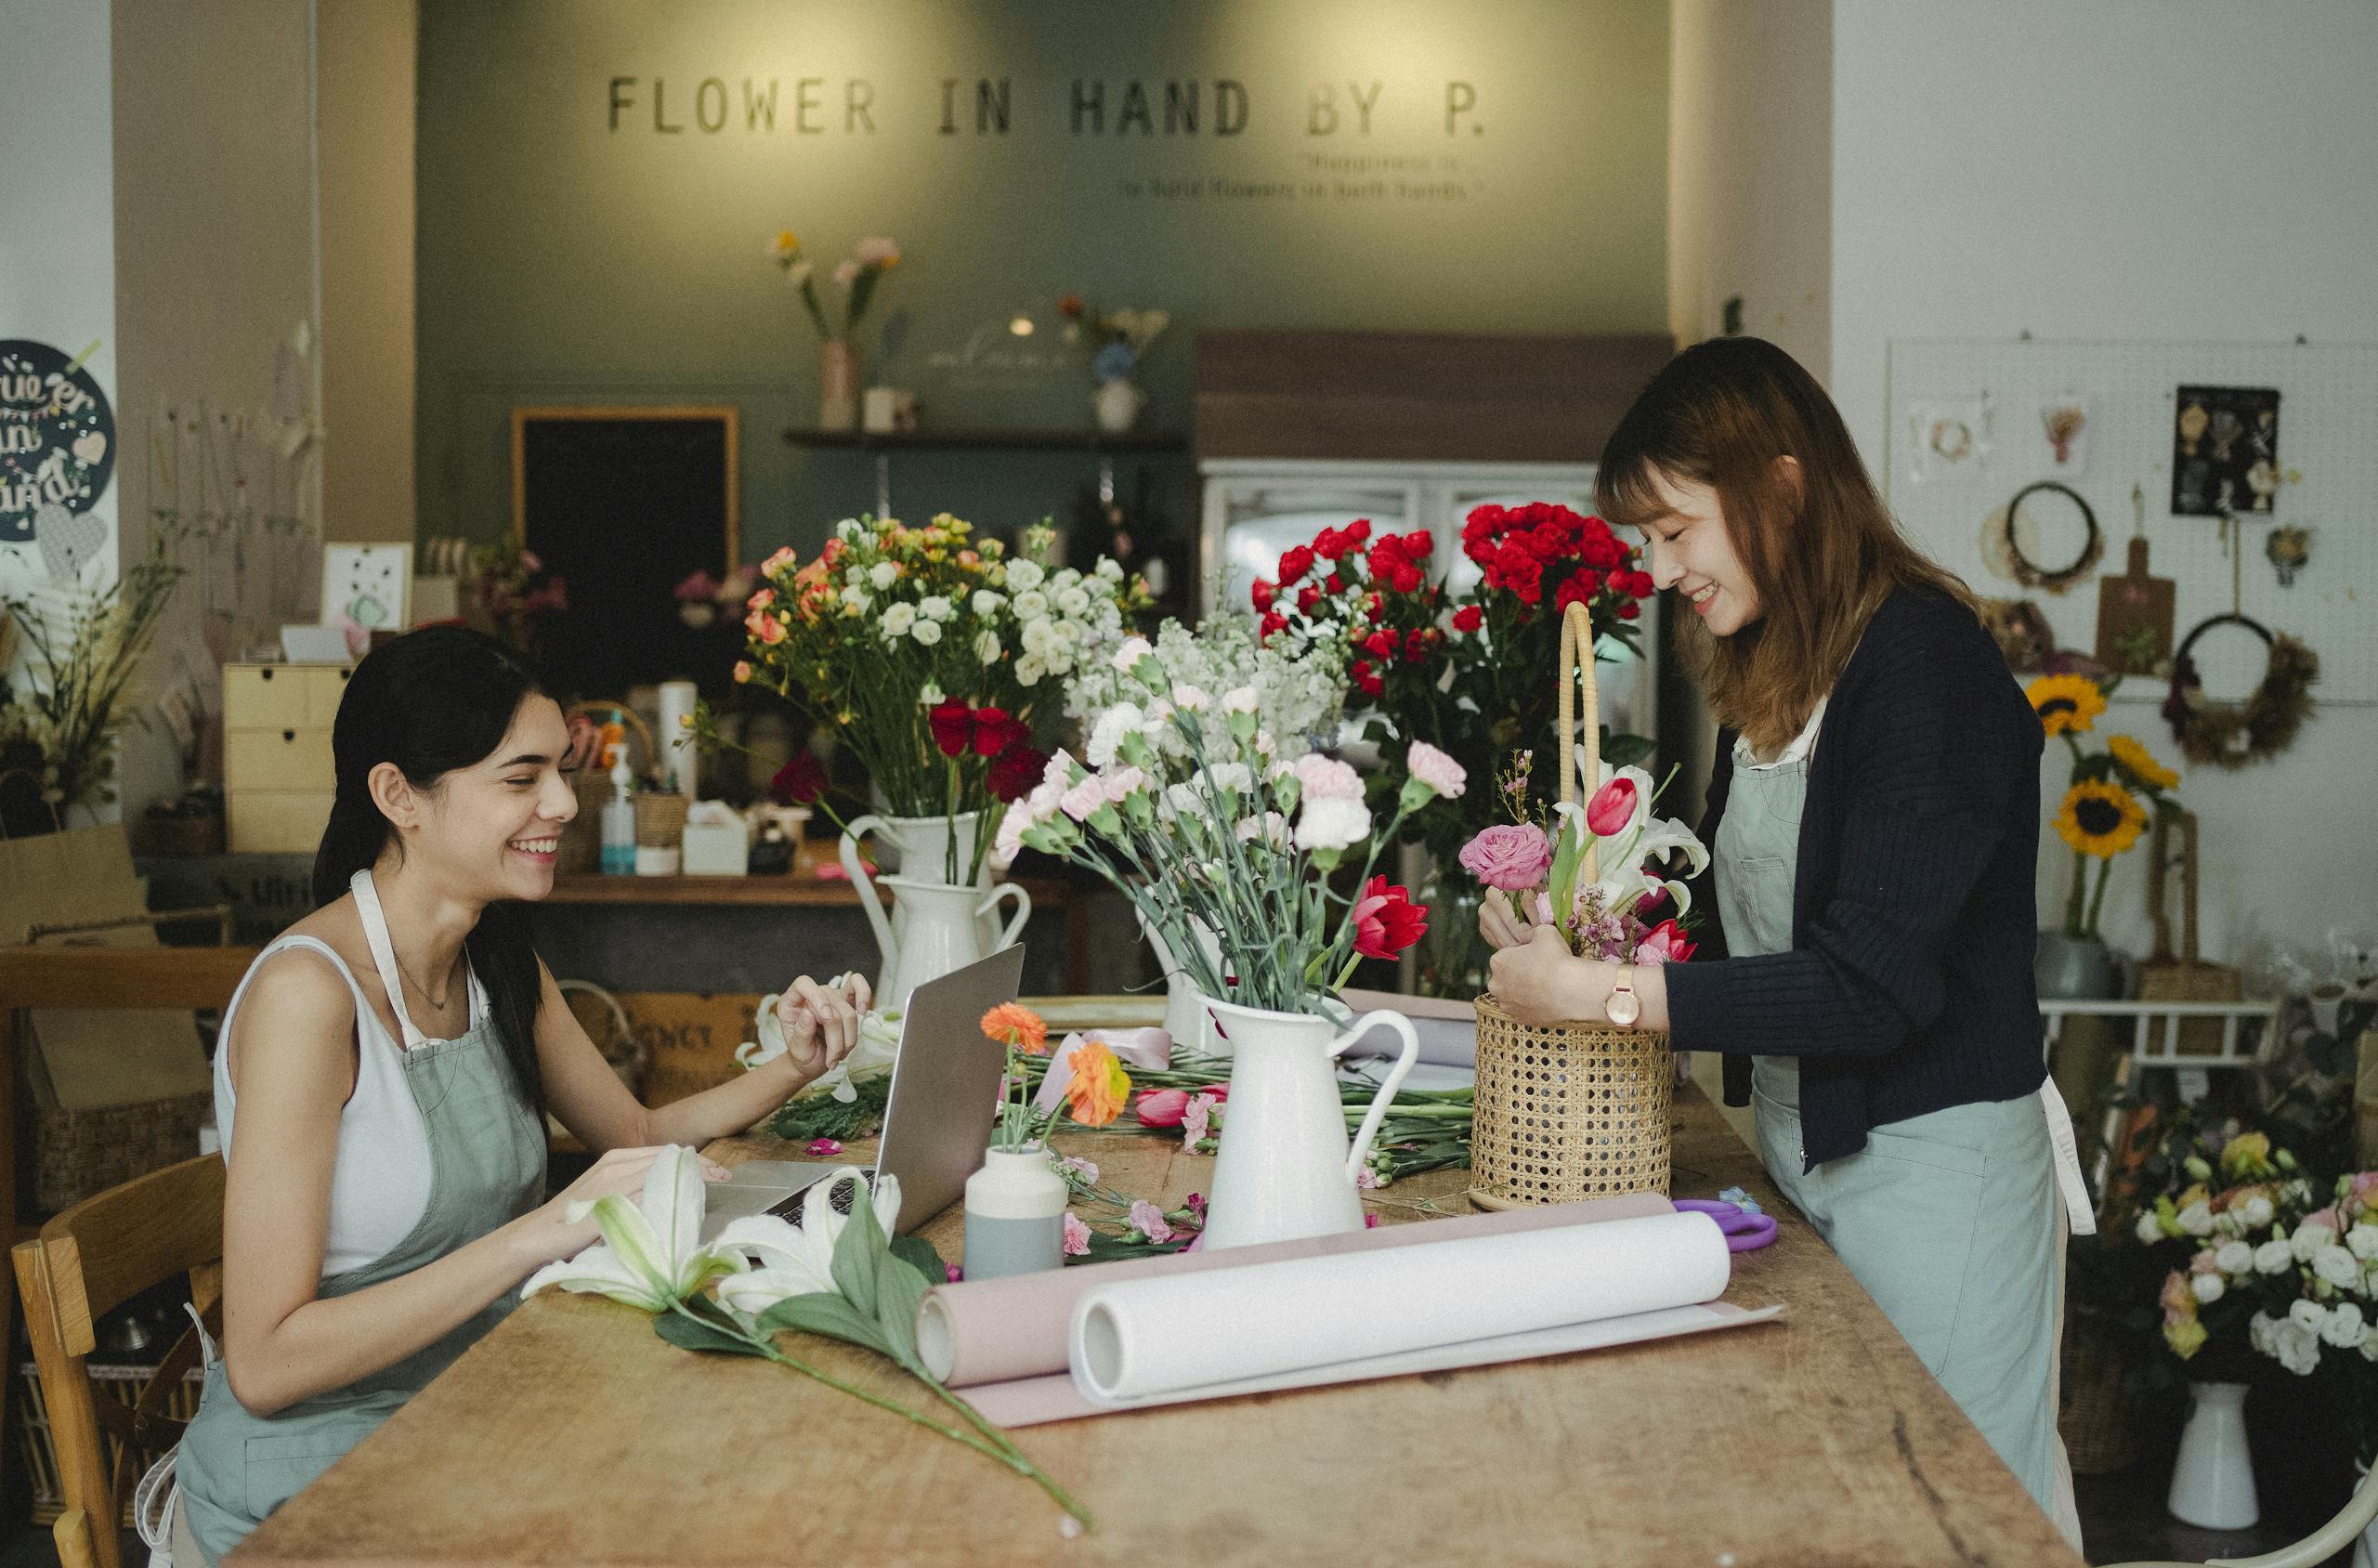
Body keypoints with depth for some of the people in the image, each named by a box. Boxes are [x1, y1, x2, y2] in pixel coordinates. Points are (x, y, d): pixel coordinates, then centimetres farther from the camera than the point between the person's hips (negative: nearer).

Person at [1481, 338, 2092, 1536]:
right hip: (1799, 1149, 8)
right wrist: (1564, 928, -4)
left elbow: (1873, 985, -24)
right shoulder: (1773, 673, 8)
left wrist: (1604, 995, -24)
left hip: (1930, 1166, -8)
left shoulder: (1923, 663, -19)